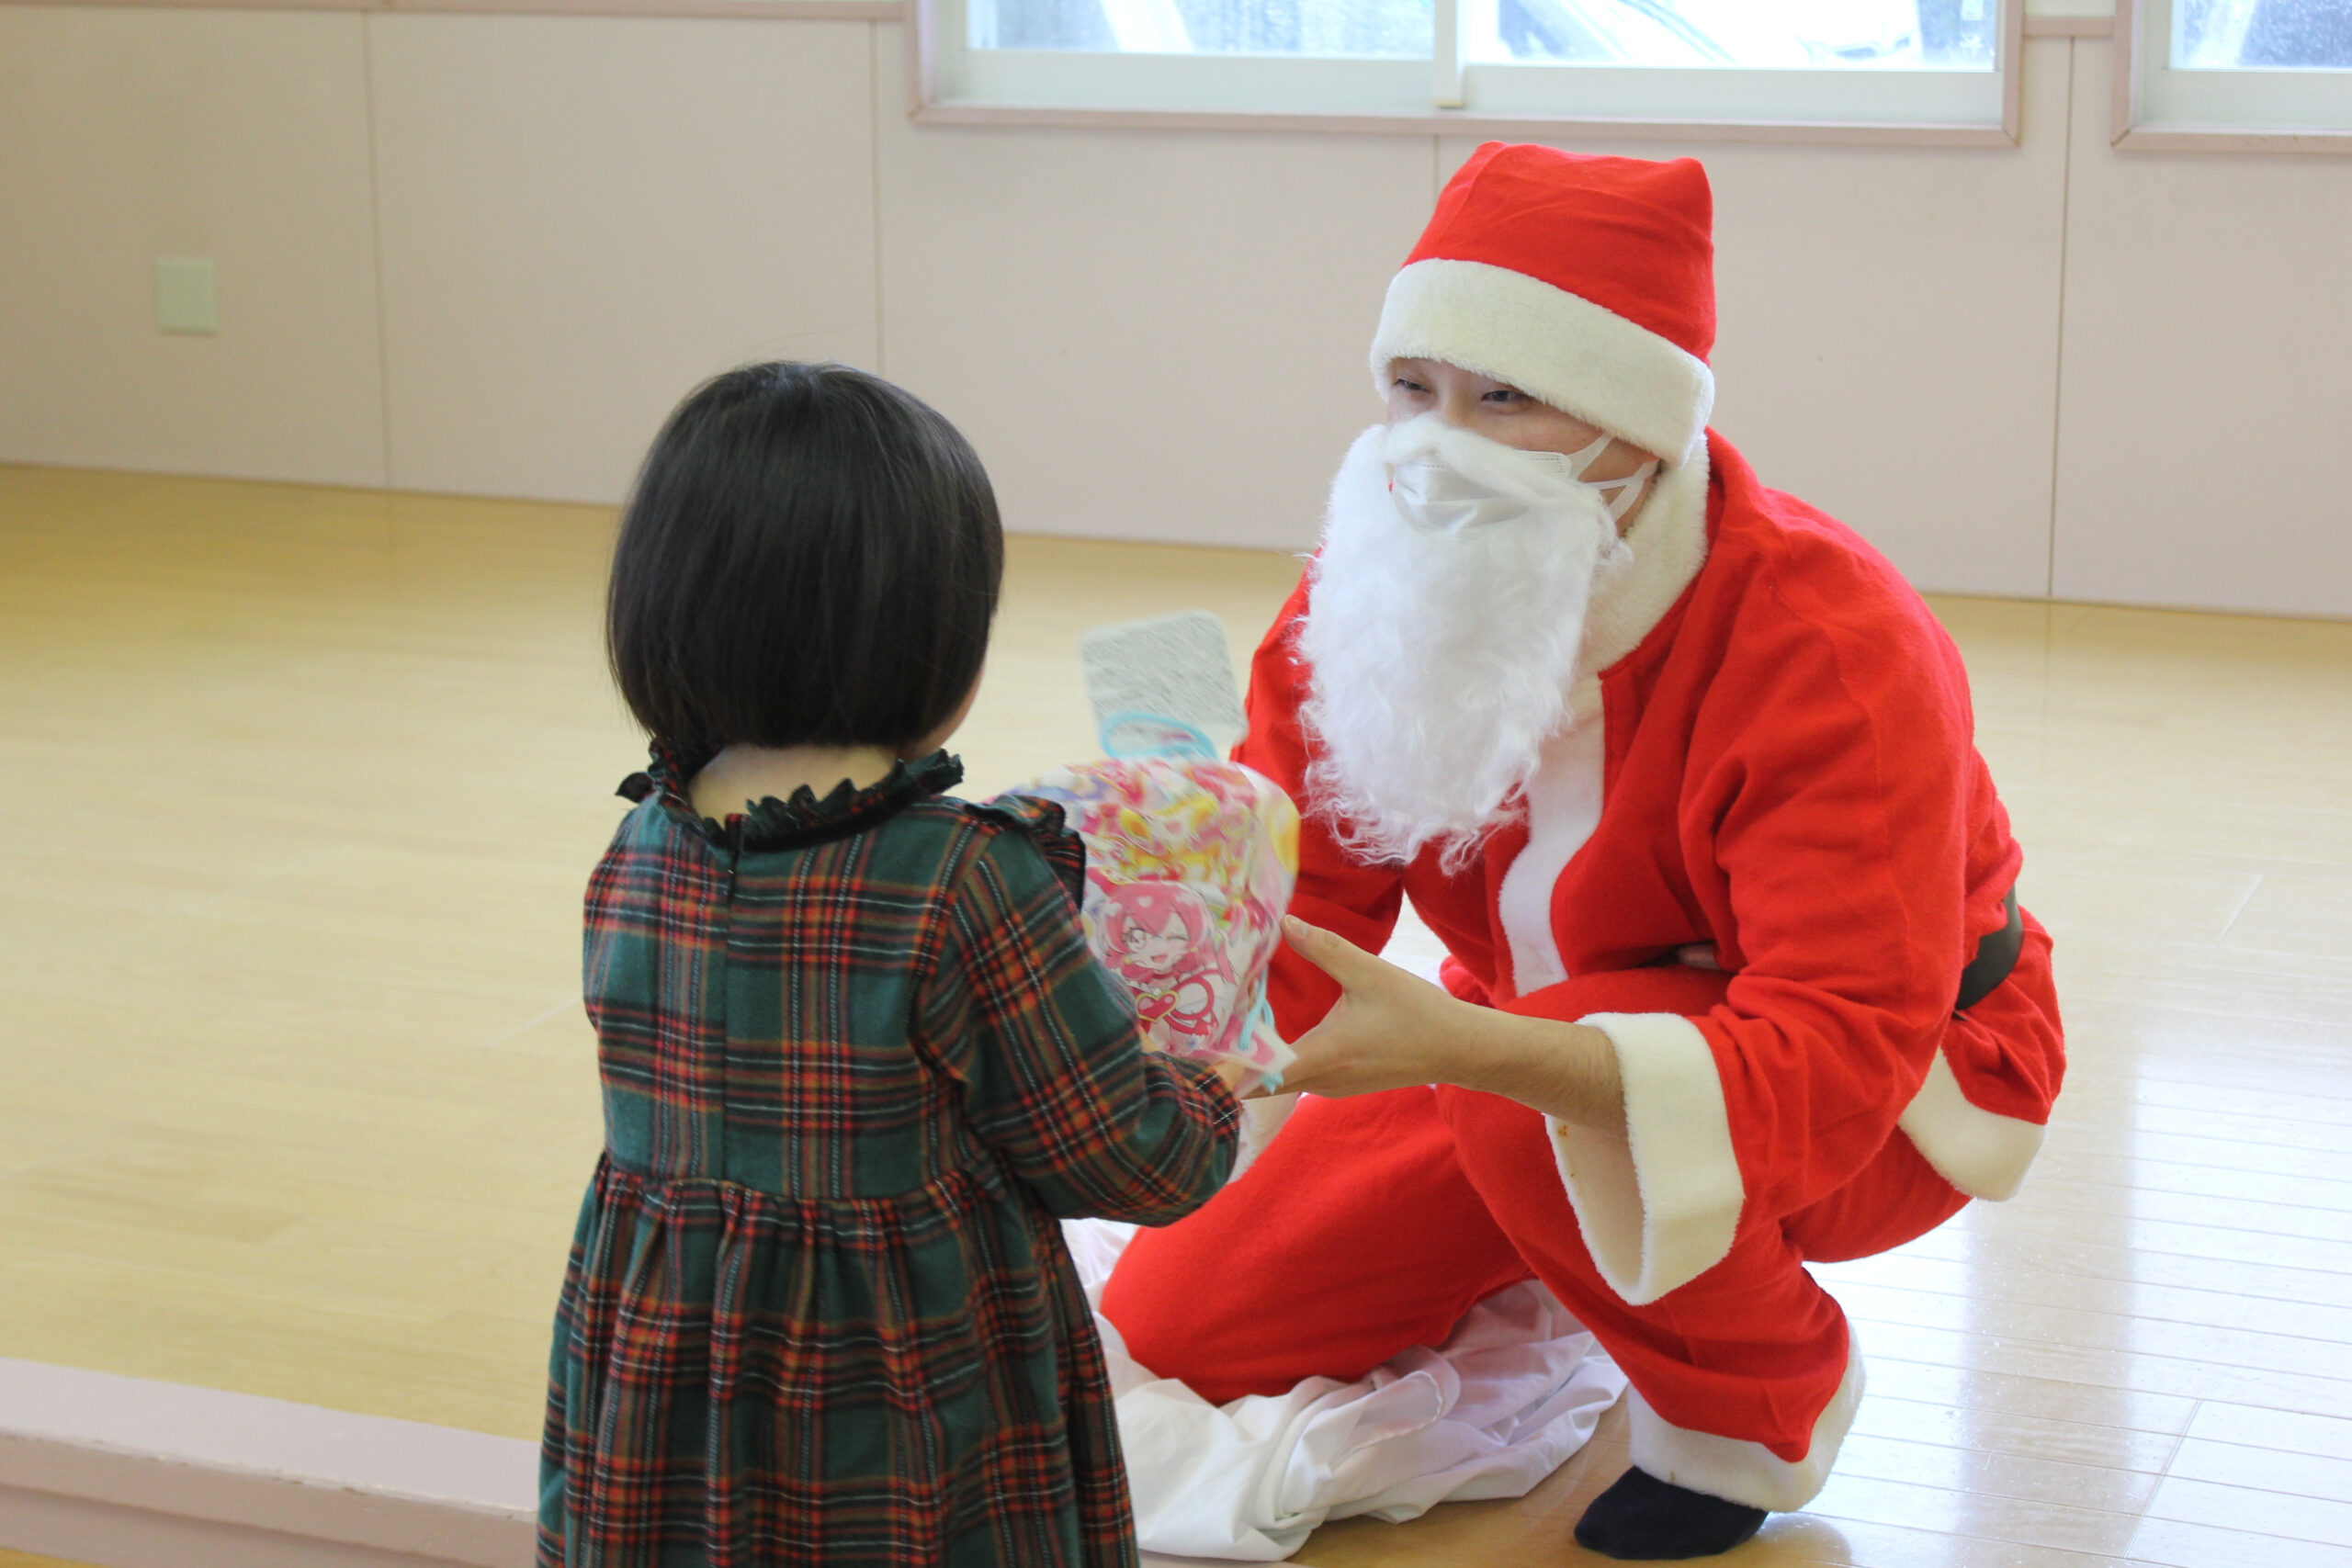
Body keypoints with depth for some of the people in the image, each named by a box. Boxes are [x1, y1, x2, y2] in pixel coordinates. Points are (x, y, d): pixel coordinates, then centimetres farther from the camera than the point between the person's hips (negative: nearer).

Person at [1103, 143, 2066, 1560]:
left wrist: (1464, 1047, -54)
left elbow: (1824, 1070, -40)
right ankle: (1566, 1278, 20)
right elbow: (1285, 904, -15)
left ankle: (1765, 1398, -6)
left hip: (1890, 1093, -5)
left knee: (1537, 1113, -38)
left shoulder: (1833, 650, -33)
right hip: (1525, 1054, 6)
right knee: (1173, 1329, -3)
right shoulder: (1378, 591, -15)